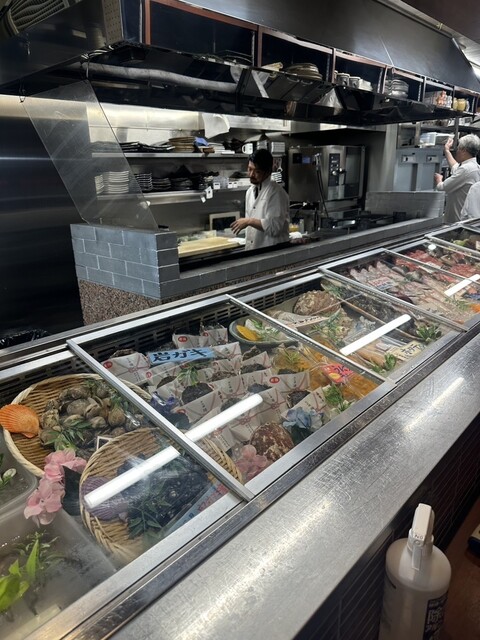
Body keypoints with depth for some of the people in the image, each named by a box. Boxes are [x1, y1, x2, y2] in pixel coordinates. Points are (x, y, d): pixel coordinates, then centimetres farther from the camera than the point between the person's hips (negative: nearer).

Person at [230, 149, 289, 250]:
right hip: (251, 249, 6)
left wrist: (249, 221, -20)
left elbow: (275, 226, -19)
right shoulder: (250, 191, 10)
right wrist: (247, 246, 14)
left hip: (272, 252, -6)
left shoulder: (276, 192, -12)